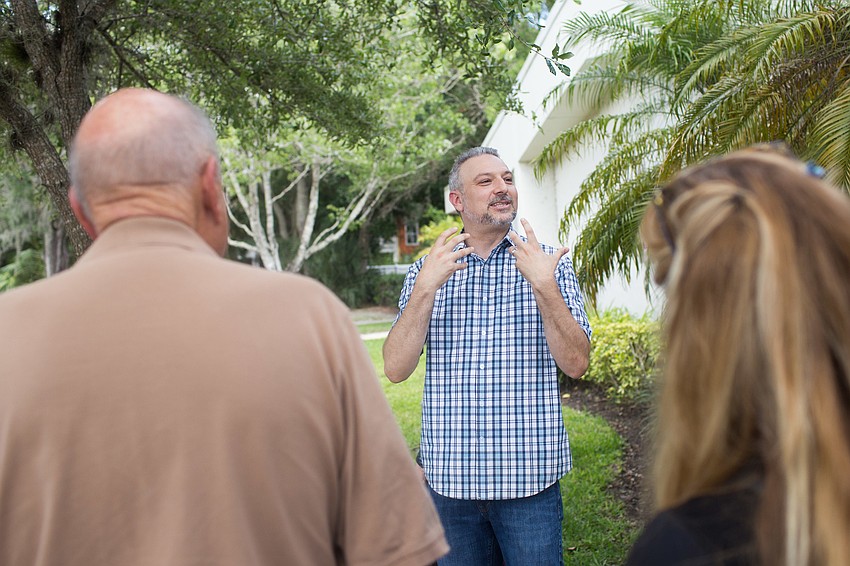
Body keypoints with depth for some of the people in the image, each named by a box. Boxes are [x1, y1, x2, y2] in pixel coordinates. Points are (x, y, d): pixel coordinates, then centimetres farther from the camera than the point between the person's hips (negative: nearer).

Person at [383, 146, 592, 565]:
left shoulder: (547, 263, 0)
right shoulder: (427, 271, 4)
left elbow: (575, 364, -7)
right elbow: (396, 370, -4)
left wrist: (544, 287, -19)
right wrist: (426, 288, -16)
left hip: (528, 475, -1)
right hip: (449, 476, 2)